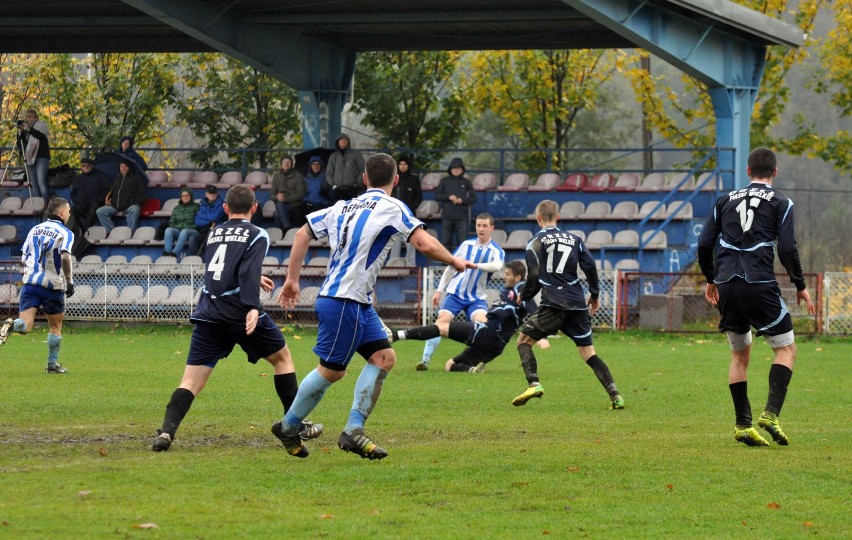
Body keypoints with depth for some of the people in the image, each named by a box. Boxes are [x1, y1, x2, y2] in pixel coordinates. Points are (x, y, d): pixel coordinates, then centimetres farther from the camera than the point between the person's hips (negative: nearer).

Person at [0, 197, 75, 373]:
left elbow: (24, 259, 17)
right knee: (55, 327, 15)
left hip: (30, 282, 3)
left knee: (25, 326, -6)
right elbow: (65, 256, -20)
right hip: (53, 285, -3)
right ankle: (52, 364, 18)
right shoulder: (65, 233, -3)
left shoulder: (34, 230, 15)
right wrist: (69, 281, -14)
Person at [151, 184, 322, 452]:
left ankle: (166, 431, -25)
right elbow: (248, 272, -15)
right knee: (282, 358, 19)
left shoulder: (214, 233, 20)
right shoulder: (256, 235, 3)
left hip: (208, 314, 4)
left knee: (191, 381, -2)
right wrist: (252, 307, -26)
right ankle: (296, 426, 20)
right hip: (239, 311, -4)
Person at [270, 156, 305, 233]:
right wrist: (277, 197, -10)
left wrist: (286, 198, -16)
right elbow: (272, 194, 16)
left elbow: (300, 194, -3)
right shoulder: (276, 176, 18)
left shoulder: (298, 176, 6)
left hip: (294, 206, -3)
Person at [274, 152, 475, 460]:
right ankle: (288, 427, 12)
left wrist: (292, 279, 20)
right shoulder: (391, 208, -8)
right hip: (344, 303, -8)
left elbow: (303, 233, 16)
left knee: (384, 357, 4)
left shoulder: (343, 207, 14)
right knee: (331, 370, 0)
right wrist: (455, 262, 0)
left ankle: (353, 431, -1)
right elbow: (425, 245, -17)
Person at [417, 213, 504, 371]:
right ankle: (425, 360, -13)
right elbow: (450, 267, 14)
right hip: (455, 293, 1)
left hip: (477, 297, -1)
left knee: (481, 322, -25)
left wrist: (475, 265, -41)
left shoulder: (496, 251, -3)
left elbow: (497, 265, -27)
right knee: (442, 321, -15)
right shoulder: (466, 244, 6)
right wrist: (439, 291, 11)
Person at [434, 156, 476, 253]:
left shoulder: (466, 182, 8)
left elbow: (473, 198, 6)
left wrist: (462, 200, -12)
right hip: (447, 216, 1)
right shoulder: (444, 181, 10)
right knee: (446, 241, 3)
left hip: (462, 217, -1)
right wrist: (448, 197, -10)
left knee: (462, 241, -6)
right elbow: (436, 196, 5)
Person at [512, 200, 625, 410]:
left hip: (553, 305, -4)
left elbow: (533, 275, -3)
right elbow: (590, 266, 7)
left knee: (524, 340, 10)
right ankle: (614, 395, -5)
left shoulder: (536, 242, 4)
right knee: (589, 353, 8)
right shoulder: (574, 239, 15)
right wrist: (594, 295, 18)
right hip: (578, 306, 4)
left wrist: (524, 296, 14)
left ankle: (534, 384, -11)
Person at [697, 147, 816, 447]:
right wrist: (800, 287, 6)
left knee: (740, 354, 18)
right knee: (786, 349, 6)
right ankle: (771, 414, -12)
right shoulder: (780, 203, 4)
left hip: (726, 285, 4)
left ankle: (742, 424, 12)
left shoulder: (725, 200, 15)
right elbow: (787, 249, -6)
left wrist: (711, 280, 25)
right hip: (760, 285, -4)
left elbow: (704, 244, 11)